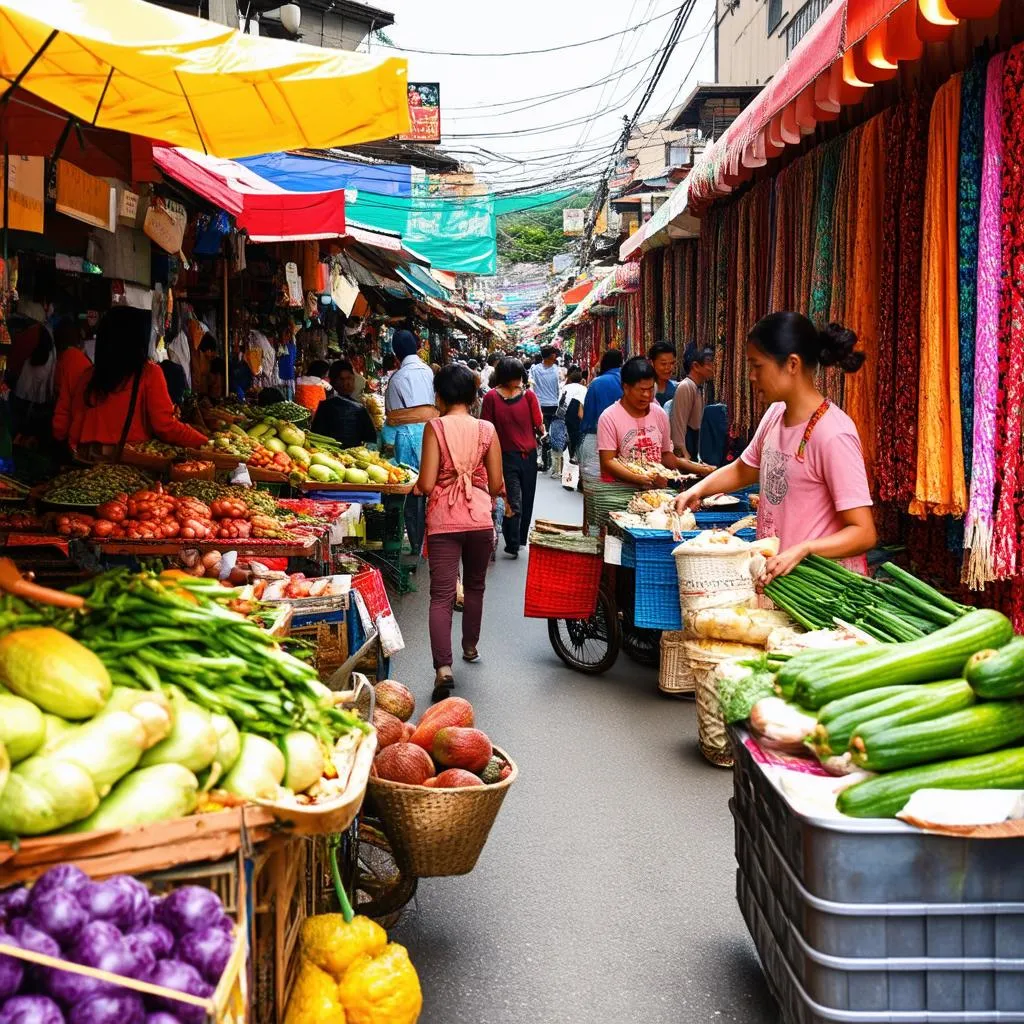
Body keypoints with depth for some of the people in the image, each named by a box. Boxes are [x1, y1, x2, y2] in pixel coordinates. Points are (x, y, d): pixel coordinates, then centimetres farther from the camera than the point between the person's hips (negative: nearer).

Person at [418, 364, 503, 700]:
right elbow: (496, 485, 1)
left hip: (443, 520, -3)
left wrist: (420, 484, 11)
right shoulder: (487, 430, 0)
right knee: (474, 587, 23)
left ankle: (443, 667, -17)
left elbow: (426, 484, -12)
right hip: (480, 519, 3)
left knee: (442, 595, -4)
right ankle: (470, 647, 41)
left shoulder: (435, 427, -7)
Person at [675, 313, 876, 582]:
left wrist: (801, 550, -35)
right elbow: (742, 470, 22)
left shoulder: (833, 434, -20)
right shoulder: (775, 415, 3)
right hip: (774, 575, 7)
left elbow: (863, 533, -21)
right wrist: (699, 489, 5)